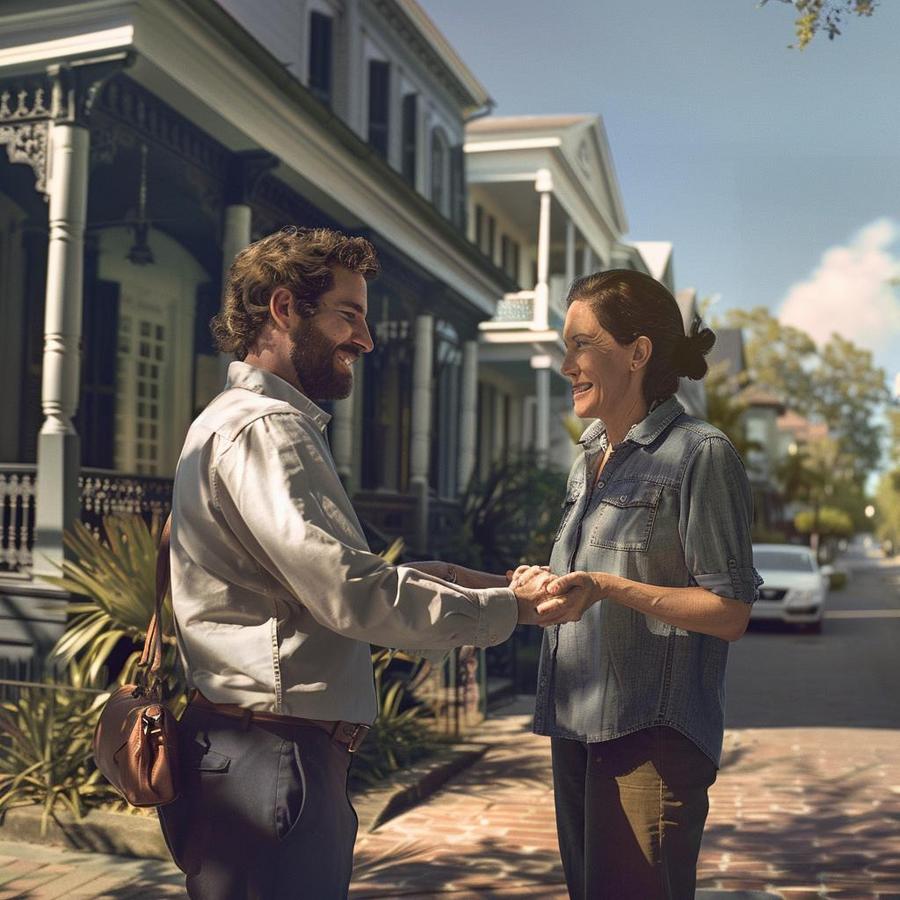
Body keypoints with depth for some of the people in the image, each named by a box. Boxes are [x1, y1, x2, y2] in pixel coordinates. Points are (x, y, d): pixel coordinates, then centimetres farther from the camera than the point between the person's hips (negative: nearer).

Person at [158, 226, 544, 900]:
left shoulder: (242, 418, 20)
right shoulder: (264, 427, -15)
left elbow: (329, 570, 19)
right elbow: (352, 595, -23)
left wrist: (441, 574, 9)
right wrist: (508, 608, -13)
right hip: (270, 759, -11)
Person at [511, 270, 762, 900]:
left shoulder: (700, 454, -9)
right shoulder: (592, 457, 16)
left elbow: (730, 614, -12)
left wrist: (606, 587, -23)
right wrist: (549, 585, 4)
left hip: (651, 740, -8)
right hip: (577, 730, 8)